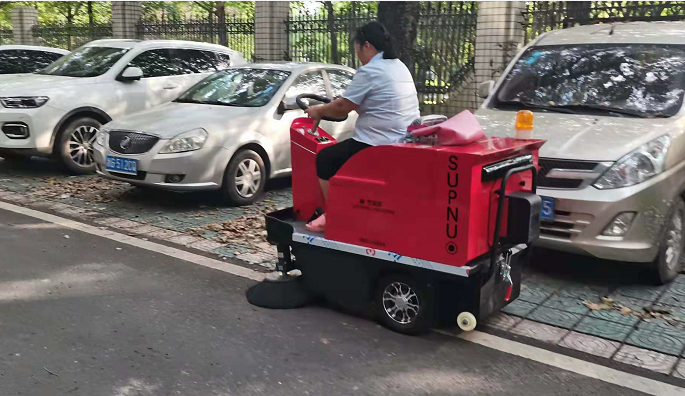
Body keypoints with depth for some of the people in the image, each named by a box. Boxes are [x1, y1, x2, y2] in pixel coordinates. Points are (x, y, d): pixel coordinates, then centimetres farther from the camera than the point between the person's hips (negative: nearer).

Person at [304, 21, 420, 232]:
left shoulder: (369, 71, -16)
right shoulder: (399, 66, 14)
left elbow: (343, 107, -12)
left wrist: (319, 110, 7)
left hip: (381, 146, -10)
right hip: (406, 143, 10)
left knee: (325, 158, 4)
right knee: (339, 152, 28)